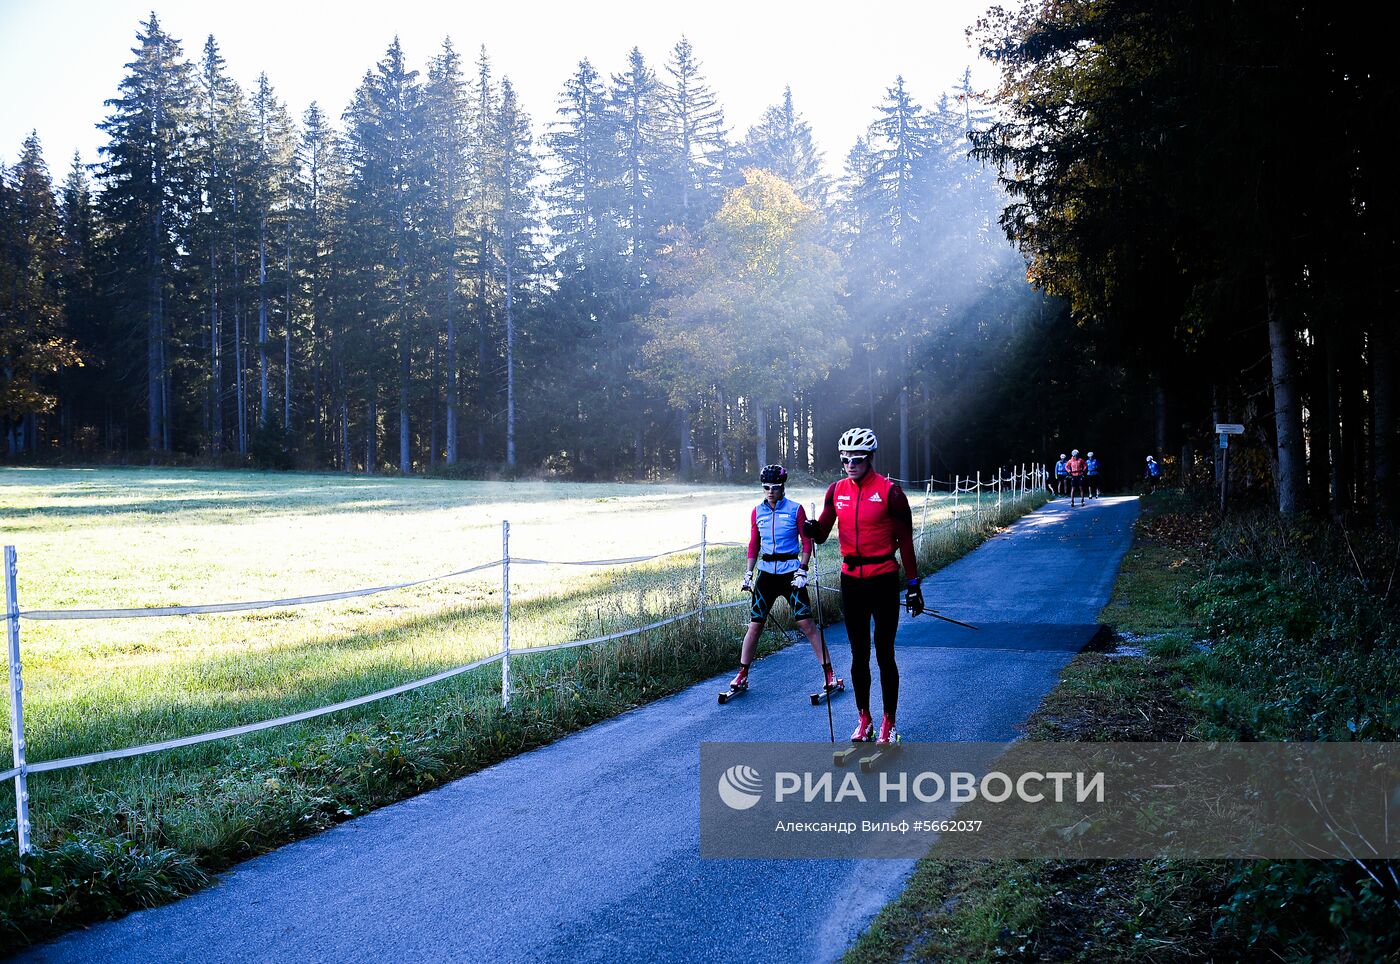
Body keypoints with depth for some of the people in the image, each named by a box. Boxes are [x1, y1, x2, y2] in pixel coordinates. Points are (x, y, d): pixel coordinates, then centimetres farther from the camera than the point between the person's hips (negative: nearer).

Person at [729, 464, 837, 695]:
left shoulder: (795, 509, -4)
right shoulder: (757, 512, 7)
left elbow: (807, 542, -1)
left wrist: (802, 570, -10)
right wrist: (749, 573, 8)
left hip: (790, 570, -3)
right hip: (766, 571, 3)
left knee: (806, 622, -8)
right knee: (755, 624, 2)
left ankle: (829, 673, -1)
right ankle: (742, 676, 11)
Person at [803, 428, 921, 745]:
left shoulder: (889, 491, -10)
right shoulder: (837, 490, 4)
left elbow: (905, 541, -6)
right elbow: (822, 533, 6)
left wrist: (913, 585, -5)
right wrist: (811, 528, -18)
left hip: (884, 580, -4)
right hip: (851, 580, 4)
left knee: (884, 654, 1)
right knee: (859, 654, 12)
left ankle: (888, 724, 12)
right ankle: (864, 720, 23)